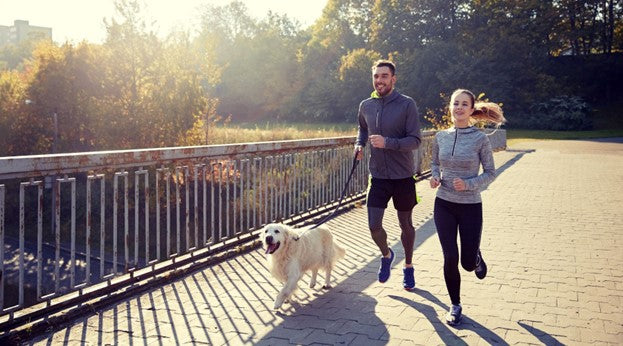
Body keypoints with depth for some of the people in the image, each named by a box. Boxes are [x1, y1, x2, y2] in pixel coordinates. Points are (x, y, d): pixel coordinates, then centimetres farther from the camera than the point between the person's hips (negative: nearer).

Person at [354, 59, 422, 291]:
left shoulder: (407, 104, -11)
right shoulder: (366, 105, 3)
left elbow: (415, 140, -14)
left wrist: (387, 142, -28)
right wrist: (359, 144, 3)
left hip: (403, 176, -2)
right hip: (378, 176, 3)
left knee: (405, 224, 13)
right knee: (374, 226, -3)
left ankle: (408, 266, 35)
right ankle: (386, 255, 29)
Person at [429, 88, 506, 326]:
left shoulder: (480, 139, -9)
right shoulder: (441, 137, 0)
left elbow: (490, 173, -3)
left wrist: (468, 184, -19)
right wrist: (434, 177, -6)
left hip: (471, 206, -2)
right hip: (444, 205, 2)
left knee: (468, 263, 5)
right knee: (450, 258, -3)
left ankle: (476, 256, 45)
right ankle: (455, 306, 19)